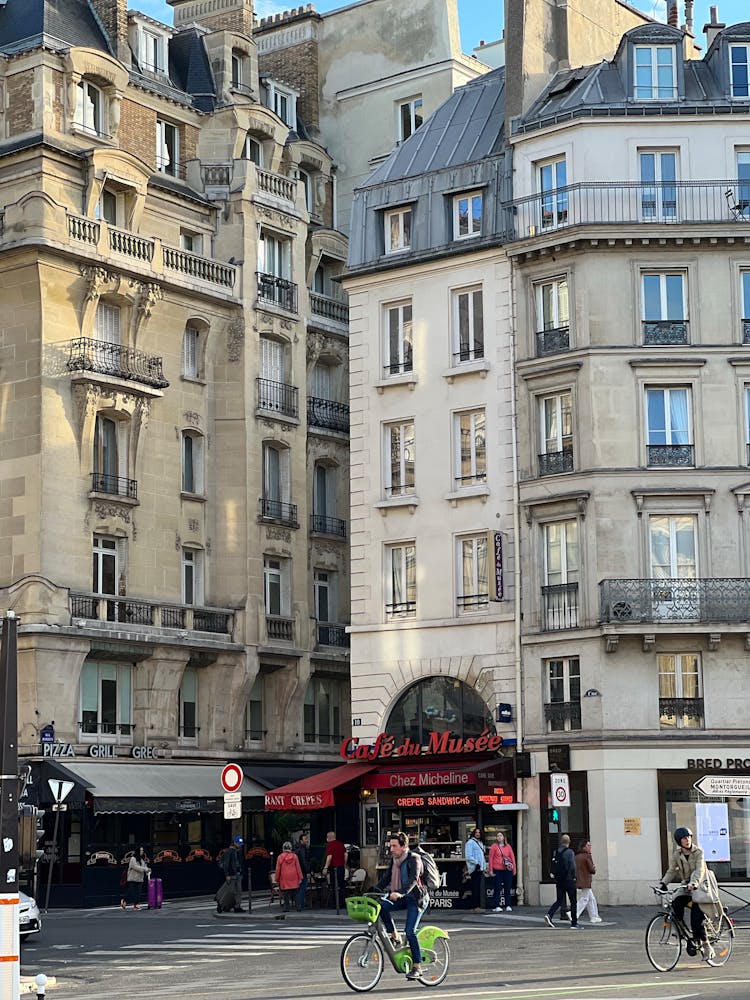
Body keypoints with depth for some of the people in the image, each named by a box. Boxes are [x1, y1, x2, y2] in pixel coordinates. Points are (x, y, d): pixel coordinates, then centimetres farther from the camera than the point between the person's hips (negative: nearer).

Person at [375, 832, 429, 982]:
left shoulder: (413, 859, -14)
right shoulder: (394, 860, 10)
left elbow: (413, 880, -28)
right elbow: (386, 879, 11)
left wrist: (400, 892, -44)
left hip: (416, 898, -7)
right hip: (401, 898, 7)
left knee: (410, 931, -16)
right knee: (382, 906, -21)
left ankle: (417, 968, -8)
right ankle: (394, 937, -7)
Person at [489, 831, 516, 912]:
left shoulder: (508, 846, 11)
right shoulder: (494, 846, 3)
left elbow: (512, 857, 12)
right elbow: (491, 858, 1)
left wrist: (514, 869, 7)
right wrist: (491, 870, -4)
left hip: (508, 870, 3)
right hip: (498, 870, -3)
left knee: (507, 888, 5)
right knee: (497, 888, -2)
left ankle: (508, 905, 11)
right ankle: (496, 906, 1)